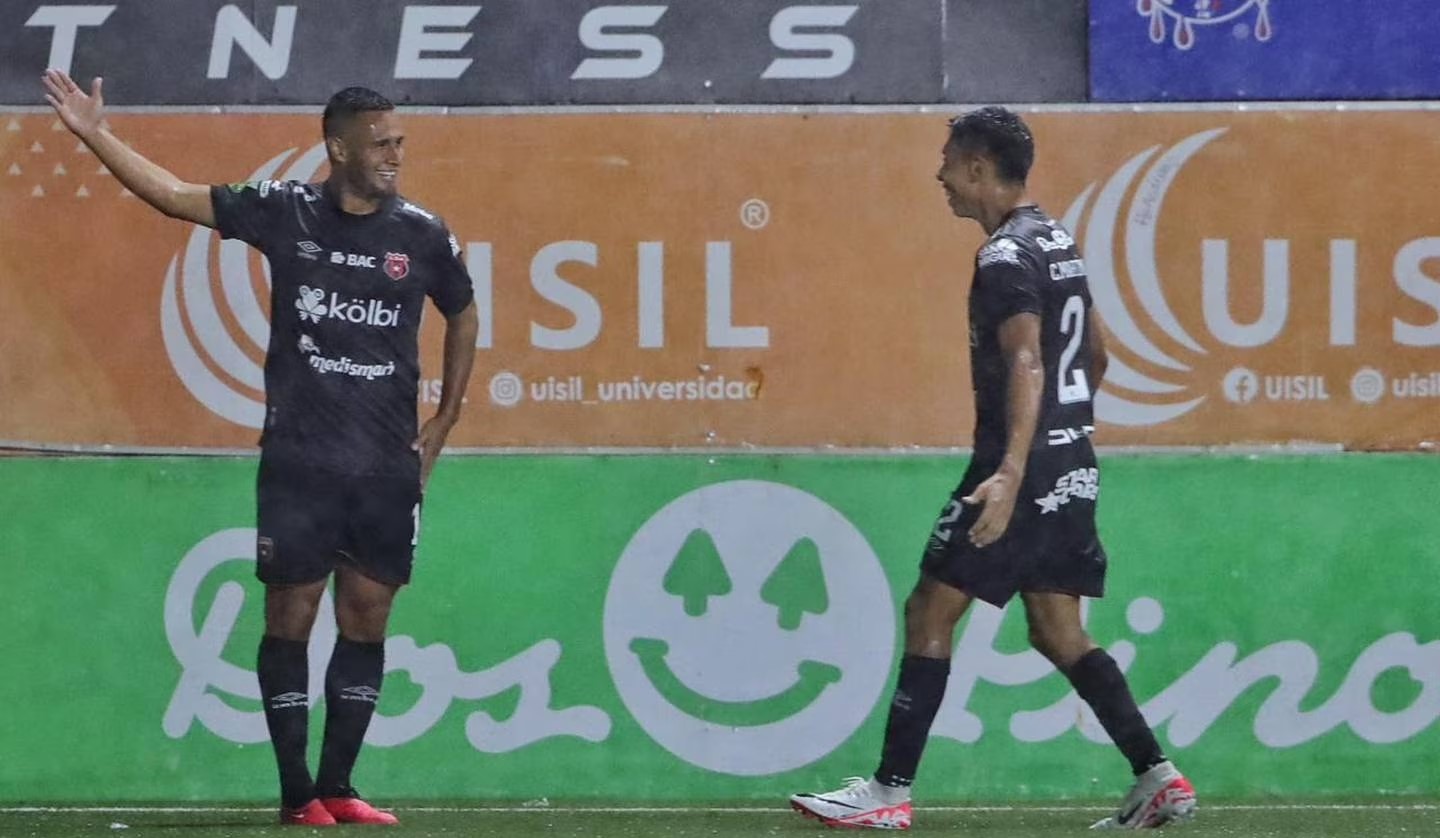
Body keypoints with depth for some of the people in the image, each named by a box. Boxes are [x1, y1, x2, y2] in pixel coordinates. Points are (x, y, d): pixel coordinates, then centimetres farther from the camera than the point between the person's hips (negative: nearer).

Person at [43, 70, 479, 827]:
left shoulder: (421, 233, 3)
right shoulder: (285, 212, -2)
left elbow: (462, 317, 18)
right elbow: (173, 195, -1)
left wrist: (440, 428, 14)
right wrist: (94, 134, -9)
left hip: (387, 465, 2)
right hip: (298, 459, -2)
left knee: (366, 622, 4)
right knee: (290, 617, -1)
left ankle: (336, 787, 12)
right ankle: (297, 793, 4)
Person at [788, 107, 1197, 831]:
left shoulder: (1007, 257, -14)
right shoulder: (1057, 242, 15)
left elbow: (1027, 364, -28)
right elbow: (1093, 355, 24)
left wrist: (1010, 474, -39)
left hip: (1026, 470, -9)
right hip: (1073, 469, 9)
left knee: (929, 612, -2)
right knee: (1057, 631, 11)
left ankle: (889, 792, -2)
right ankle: (1159, 779, 3)